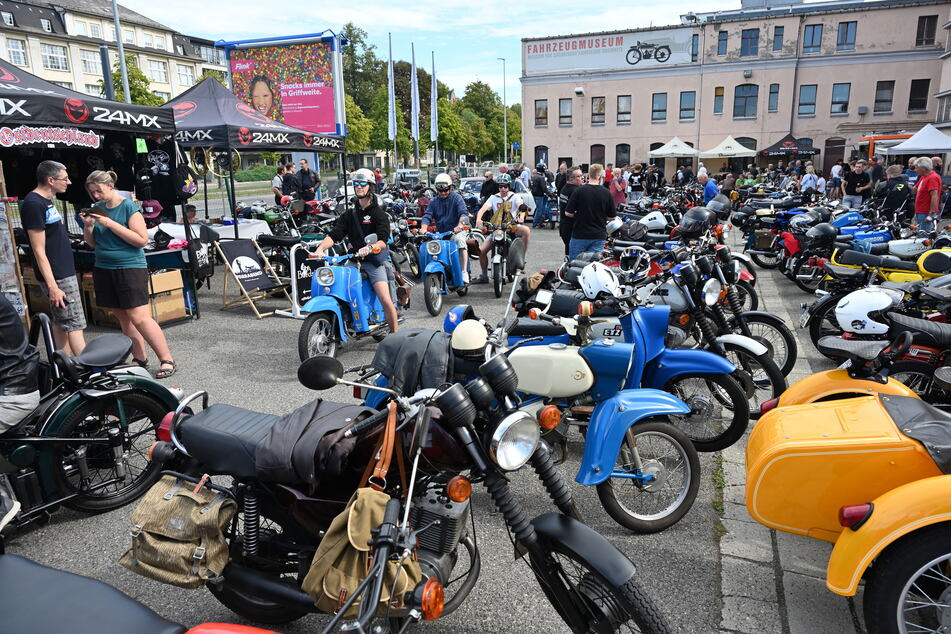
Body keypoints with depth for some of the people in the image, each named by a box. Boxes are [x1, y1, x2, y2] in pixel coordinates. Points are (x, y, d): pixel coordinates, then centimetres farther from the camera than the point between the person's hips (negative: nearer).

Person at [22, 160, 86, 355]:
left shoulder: (46, 200, 12)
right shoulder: (33, 204, -16)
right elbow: (39, 251, -19)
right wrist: (52, 286, -21)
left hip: (64, 271, 10)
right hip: (57, 277, -10)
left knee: (61, 322, 13)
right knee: (75, 324, -8)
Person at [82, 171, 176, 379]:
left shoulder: (128, 207, -8)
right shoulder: (98, 208, 11)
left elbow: (142, 240, -17)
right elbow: (92, 243, 17)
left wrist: (111, 224, -19)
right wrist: (88, 226, -3)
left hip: (130, 268, -7)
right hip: (104, 269, 7)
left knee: (139, 317, -12)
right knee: (123, 317, 8)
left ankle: (167, 360, -6)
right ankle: (140, 357, 18)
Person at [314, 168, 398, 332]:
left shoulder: (379, 213, -1)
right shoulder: (350, 213, 14)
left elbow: (383, 241, -14)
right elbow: (334, 234, 3)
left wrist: (369, 248, -35)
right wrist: (320, 248, -15)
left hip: (374, 260, -5)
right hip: (353, 260, 5)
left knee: (386, 301, -16)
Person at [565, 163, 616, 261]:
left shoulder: (579, 191, -10)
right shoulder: (607, 193, -3)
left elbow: (568, 212, -7)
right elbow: (612, 217, 3)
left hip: (580, 235, -2)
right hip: (599, 236, 2)